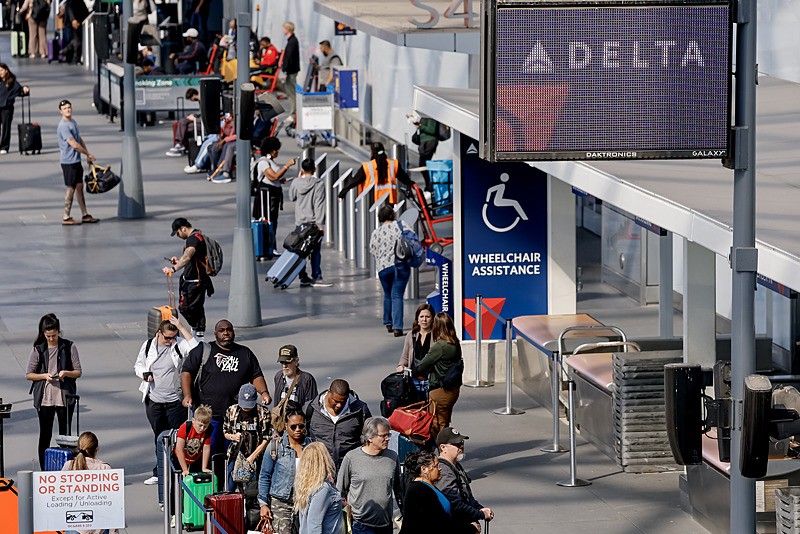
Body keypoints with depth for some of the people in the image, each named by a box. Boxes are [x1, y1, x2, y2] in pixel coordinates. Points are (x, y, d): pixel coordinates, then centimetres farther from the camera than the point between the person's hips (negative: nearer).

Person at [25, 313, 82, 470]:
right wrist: (44, 376, -14)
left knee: (65, 434, 4)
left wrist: (66, 373, -18)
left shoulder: (69, 347, 0)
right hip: (44, 398, 0)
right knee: (45, 435, 5)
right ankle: (44, 470, 10)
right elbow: (28, 374, 4)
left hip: (65, 397, 0)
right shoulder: (38, 349, 1)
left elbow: (78, 372, 3)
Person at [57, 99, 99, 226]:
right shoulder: (63, 126, -19)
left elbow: (80, 140, 17)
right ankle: (66, 218, 2)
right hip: (68, 162, -9)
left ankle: (85, 215, 21)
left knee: (79, 187, 14)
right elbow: (74, 144, -20)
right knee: (71, 189, -4)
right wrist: (88, 154, -8)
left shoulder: (73, 122, 12)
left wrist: (88, 156, 7)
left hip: (76, 160, 9)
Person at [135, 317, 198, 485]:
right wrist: (144, 374, -6)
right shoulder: (148, 346, 4)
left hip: (174, 401, -3)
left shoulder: (178, 345, -4)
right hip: (153, 400, 3)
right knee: (159, 438, 12)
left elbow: (195, 349, -22)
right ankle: (159, 473, 20)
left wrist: (181, 327, -21)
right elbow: (138, 365, 16)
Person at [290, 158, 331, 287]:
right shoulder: (319, 184, -10)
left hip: (300, 222, 4)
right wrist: (320, 224, -13)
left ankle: (303, 278, 9)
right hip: (313, 222, -4)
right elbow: (319, 205, -13)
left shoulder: (296, 182, 0)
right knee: (316, 251, 0)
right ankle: (316, 278, -3)